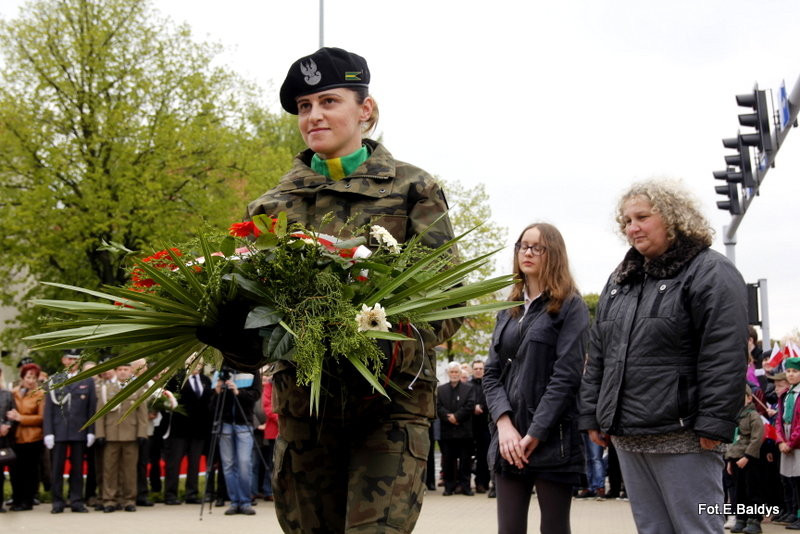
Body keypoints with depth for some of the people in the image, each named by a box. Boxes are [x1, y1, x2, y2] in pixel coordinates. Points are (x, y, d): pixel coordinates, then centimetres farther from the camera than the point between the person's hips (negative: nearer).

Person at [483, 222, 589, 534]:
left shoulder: (571, 307, 1)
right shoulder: (508, 311, 17)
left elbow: (567, 375, -9)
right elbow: (492, 374, 9)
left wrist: (535, 433, -15)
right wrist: (505, 425, -8)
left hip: (553, 439, -5)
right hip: (509, 439, 5)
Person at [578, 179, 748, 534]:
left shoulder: (710, 273, -6)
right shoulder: (619, 281, 17)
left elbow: (725, 358, -14)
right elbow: (597, 355, 19)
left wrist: (714, 424, -19)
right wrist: (592, 416, 14)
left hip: (682, 438, -7)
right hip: (626, 435, 7)